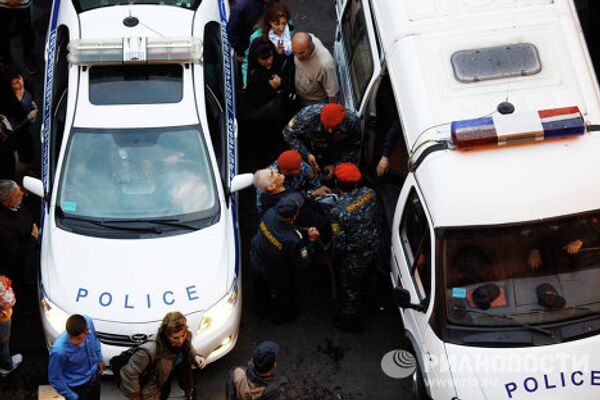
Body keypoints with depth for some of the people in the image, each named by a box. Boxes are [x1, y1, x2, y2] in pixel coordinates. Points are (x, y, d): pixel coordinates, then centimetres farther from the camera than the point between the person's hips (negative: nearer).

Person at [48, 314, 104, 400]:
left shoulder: (88, 322, -27)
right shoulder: (59, 350, -40)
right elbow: (54, 379, -23)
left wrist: (99, 359, 12)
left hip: (94, 376, 6)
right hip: (78, 387, -6)